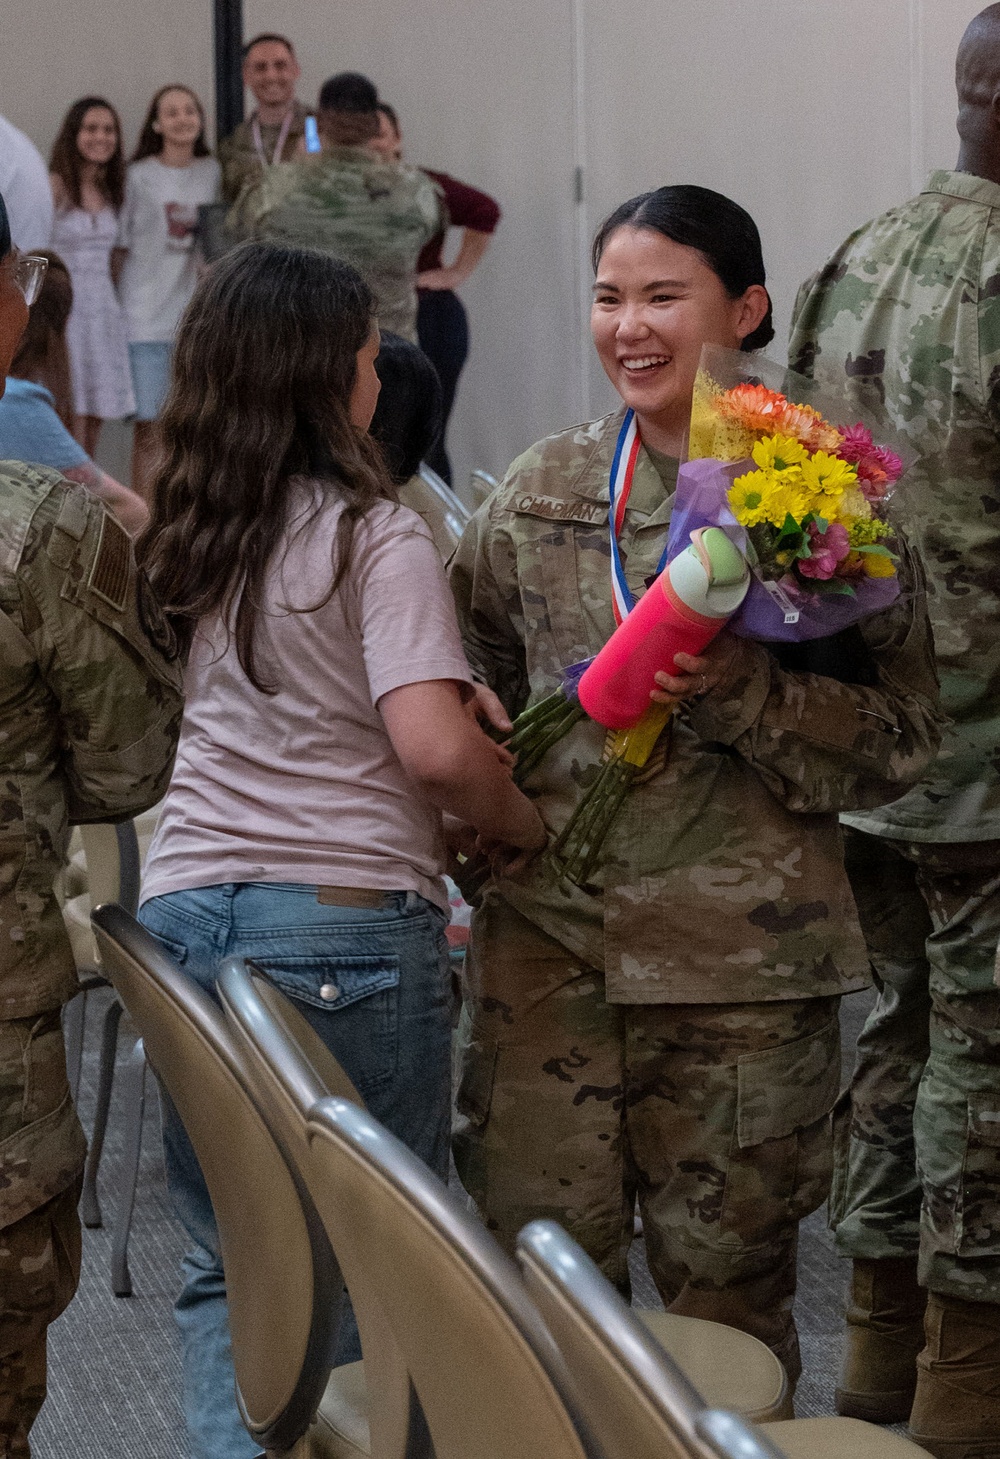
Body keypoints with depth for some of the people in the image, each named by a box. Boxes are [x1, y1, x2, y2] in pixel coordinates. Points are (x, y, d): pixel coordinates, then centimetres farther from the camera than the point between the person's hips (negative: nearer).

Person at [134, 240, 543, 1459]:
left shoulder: (187, 532, 11)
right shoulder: (376, 534, -8)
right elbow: (434, 749, -19)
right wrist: (526, 826, 0)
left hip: (186, 906, 5)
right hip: (347, 918, -5)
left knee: (223, 1264, 13)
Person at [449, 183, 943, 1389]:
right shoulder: (543, 488, 8)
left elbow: (900, 739, -6)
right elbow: (468, 651, 22)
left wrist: (737, 691, -19)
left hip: (743, 960, -3)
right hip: (546, 936, 3)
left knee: (725, 1291, 9)